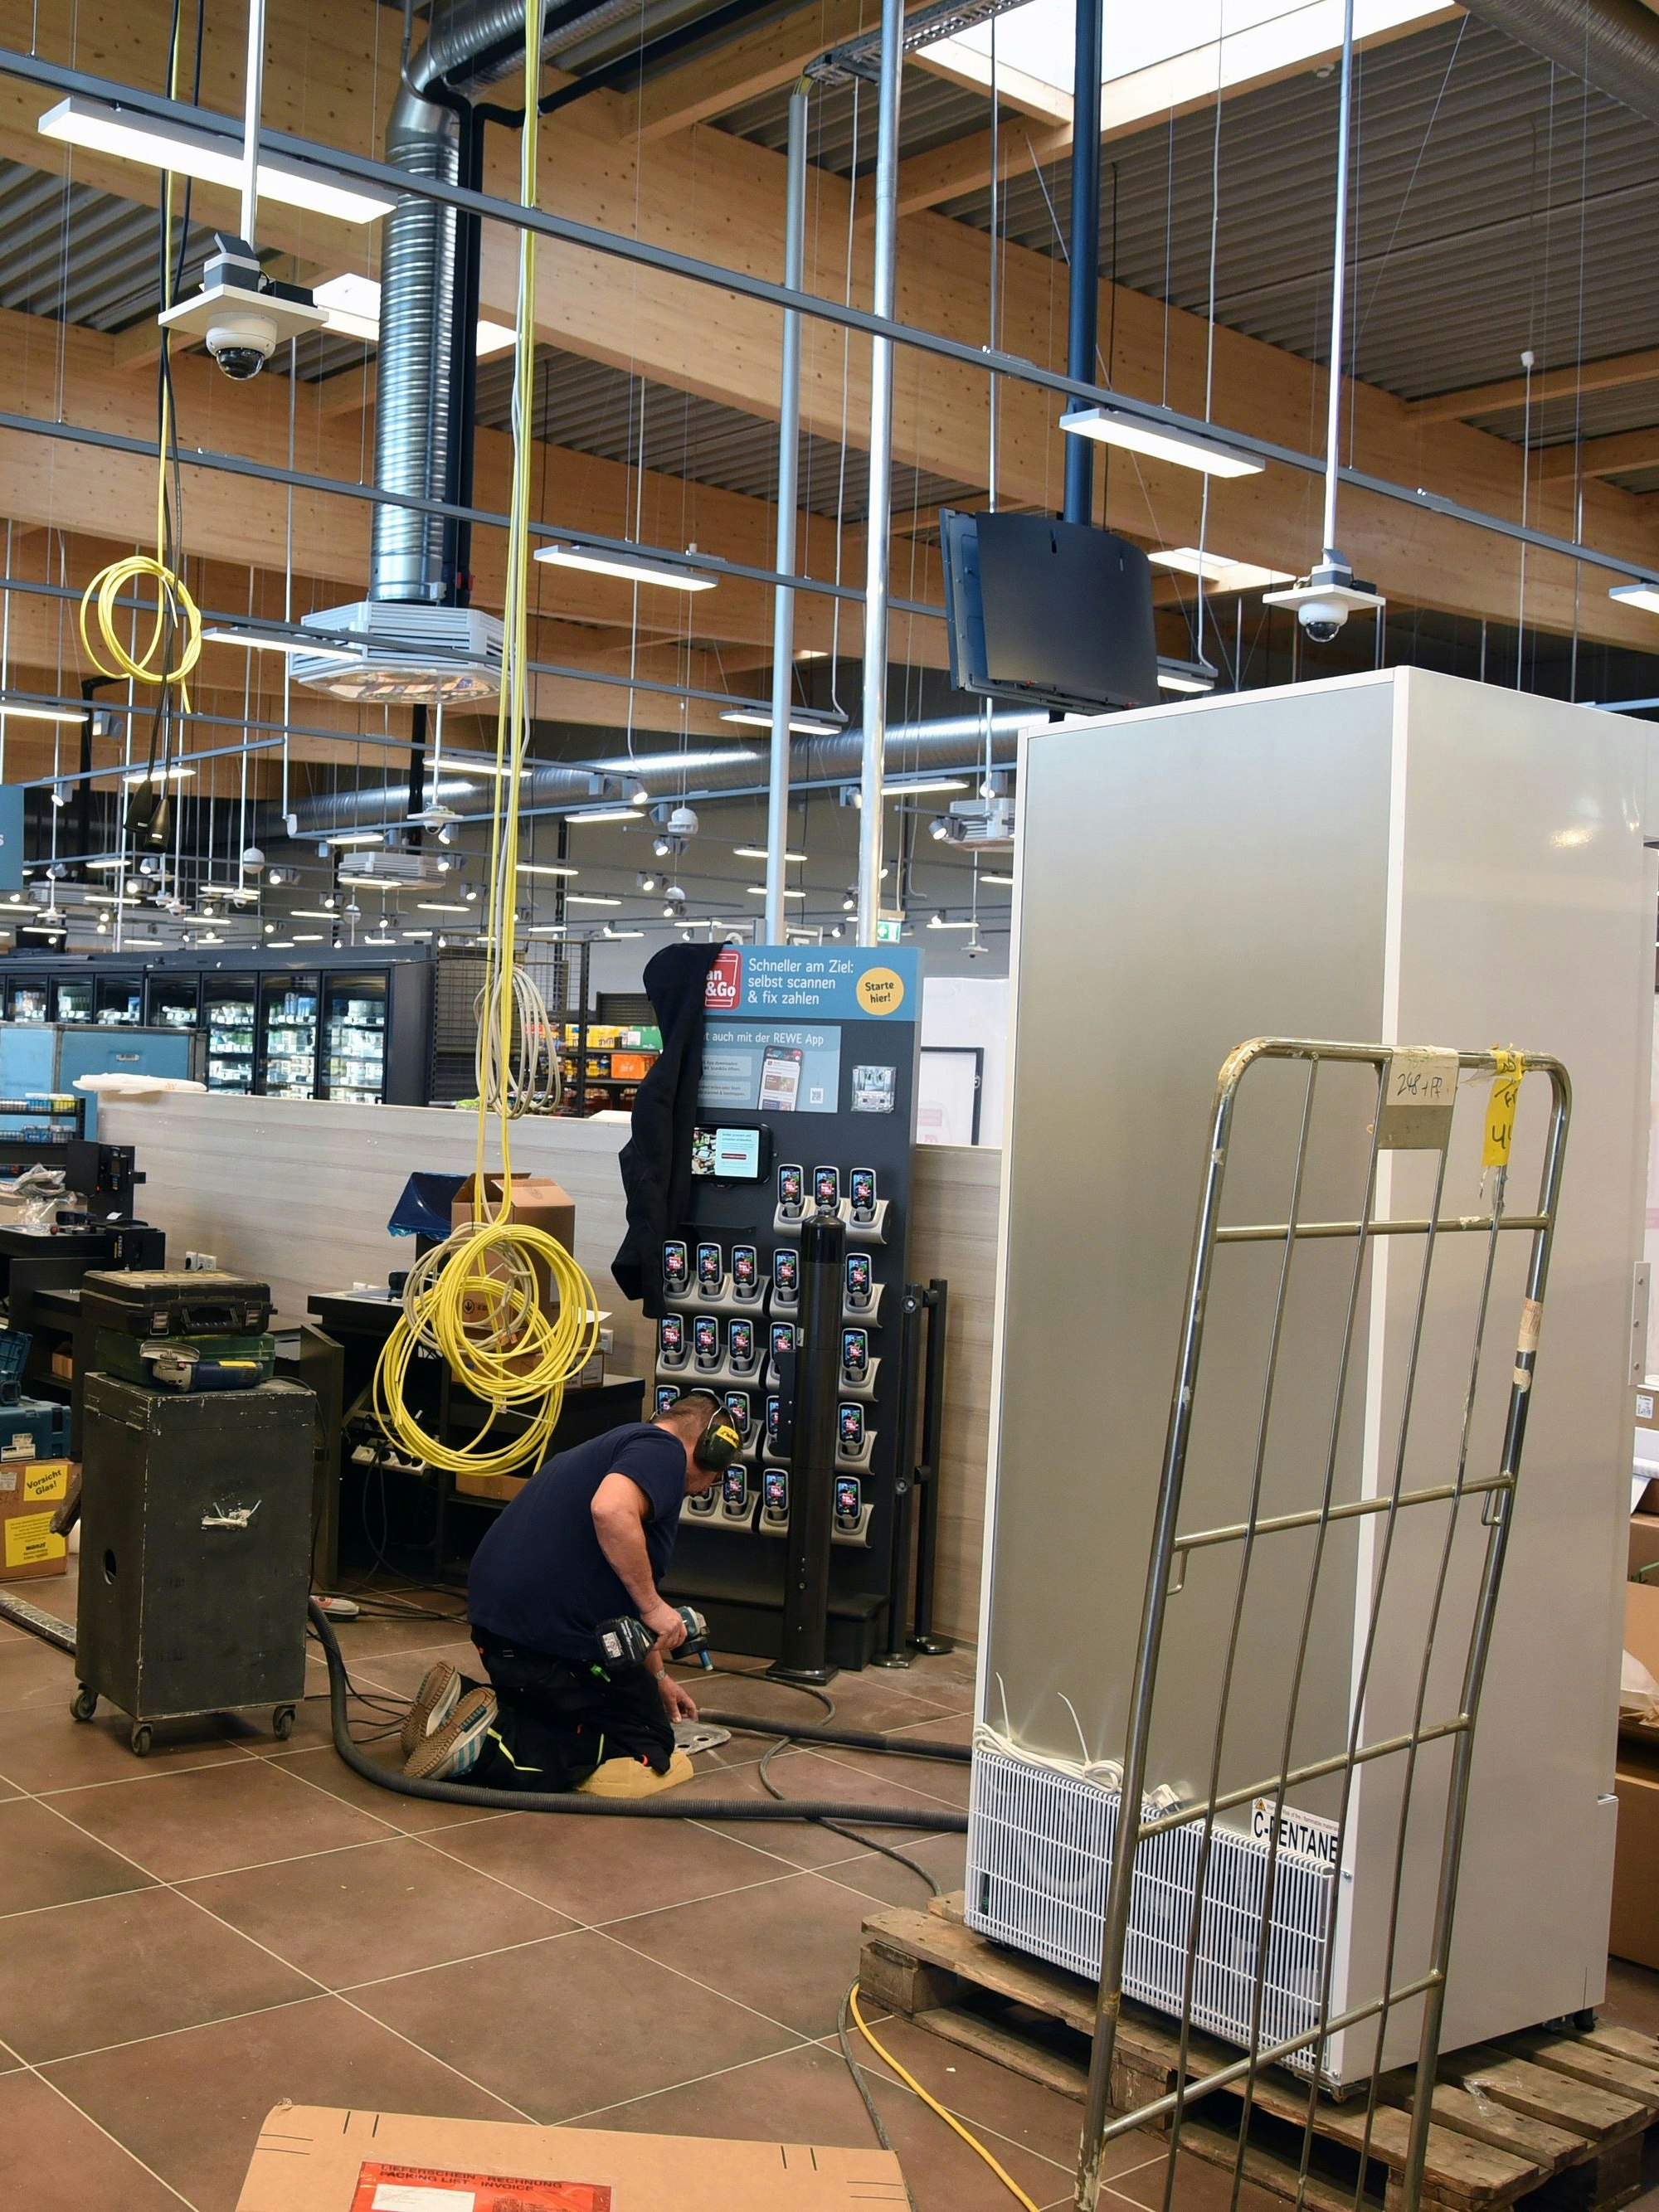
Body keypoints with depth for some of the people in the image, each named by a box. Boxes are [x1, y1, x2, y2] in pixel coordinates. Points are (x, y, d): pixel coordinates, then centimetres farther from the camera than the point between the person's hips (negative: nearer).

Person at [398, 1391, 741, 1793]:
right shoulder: (662, 1448, -5)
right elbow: (611, 1511, -29)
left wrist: (656, 1675, 47)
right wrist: (653, 1606, -19)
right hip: (554, 1634, -9)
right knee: (647, 1746, 4)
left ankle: (461, 1701, 5)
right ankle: (493, 1747, -14)